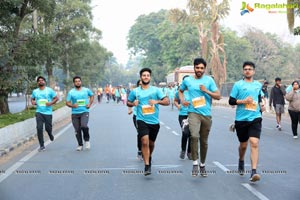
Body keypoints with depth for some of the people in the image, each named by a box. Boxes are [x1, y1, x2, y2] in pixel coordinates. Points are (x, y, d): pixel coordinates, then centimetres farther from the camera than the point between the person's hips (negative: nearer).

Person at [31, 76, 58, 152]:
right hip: (39, 112, 2)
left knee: (48, 128, 0)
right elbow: (32, 99, 23)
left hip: (48, 112, -2)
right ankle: (42, 146, 0)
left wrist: (51, 103, -14)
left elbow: (56, 98, 2)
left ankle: (50, 134, 40)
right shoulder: (35, 91, 9)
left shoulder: (49, 90, 0)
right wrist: (33, 102, 0)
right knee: (39, 128, -8)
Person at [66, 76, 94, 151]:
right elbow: (67, 103, 2)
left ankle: (87, 140, 2)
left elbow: (92, 96, 21)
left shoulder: (86, 90, 4)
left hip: (85, 112, -2)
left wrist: (90, 104, 5)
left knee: (84, 126, -24)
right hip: (75, 113, 2)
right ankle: (80, 145, 19)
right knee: (77, 130, 3)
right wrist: (72, 105, -19)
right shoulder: (71, 92, 1)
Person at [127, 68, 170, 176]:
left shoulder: (156, 90, 3)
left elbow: (167, 101, -2)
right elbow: (128, 102, 17)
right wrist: (133, 104, -6)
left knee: (151, 143, 16)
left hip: (154, 121, 2)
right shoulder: (135, 91, 4)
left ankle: (149, 157, 47)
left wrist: (157, 101, -20)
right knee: (145, 141, -18)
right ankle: (147, 166, -14)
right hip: (142, 120, -2)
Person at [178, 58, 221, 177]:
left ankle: (202, 165, 29)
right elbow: (180, 91, 24)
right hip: (193, 113, -1)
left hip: (206, 114, 1)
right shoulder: (187, 80, 6)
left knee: (204, 141, 11)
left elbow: (218, 96, 1)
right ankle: (195, 163, -15)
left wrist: (206, 91, -12)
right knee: (194, 136, -26)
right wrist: (182, 100, 5)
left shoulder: (209, 80, 3)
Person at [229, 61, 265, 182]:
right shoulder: (238, 84, -1)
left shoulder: (258, 85, 10)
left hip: (255, 118, 1)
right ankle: (241, 161, 45)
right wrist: (243, 101, -16)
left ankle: (254, 172, -17)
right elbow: (231, 101, -2)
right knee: (243, 145, 13)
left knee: (254, 143, -15)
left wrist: (261, 105, 8)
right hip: (241, 119, -1)